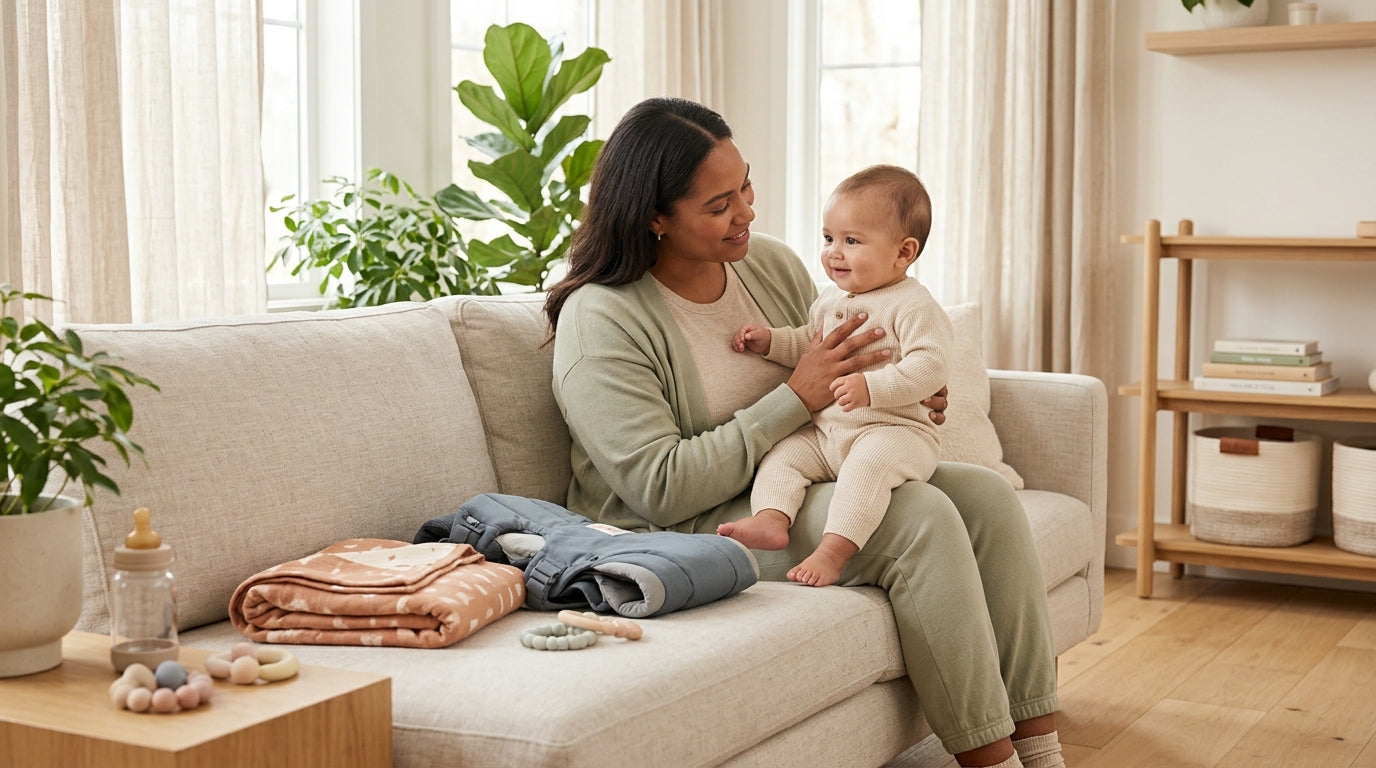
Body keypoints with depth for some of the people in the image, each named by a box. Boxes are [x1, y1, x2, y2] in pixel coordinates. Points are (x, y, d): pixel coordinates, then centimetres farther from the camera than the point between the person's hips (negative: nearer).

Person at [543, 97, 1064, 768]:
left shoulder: (774, 264, 7)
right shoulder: (599, 321, -15)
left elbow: (835, 391, 21)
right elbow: (663, 489, -22)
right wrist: (797, 397, -21)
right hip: (682, 536, -8)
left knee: (988, 495, -10)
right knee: (921, 517, -25)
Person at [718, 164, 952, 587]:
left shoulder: (914, 306, -9)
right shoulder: (830, 298, 16)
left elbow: (929, 367, -20)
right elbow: (808, 343, 31)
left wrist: (871, 386, -32)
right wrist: (769, 340, 12)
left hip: (893, 430, -8)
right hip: (823, 432, 8)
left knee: (868, 463, -35)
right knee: (781, 453, -9)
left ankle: (833, 551, -41)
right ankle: (770, 520, -27)